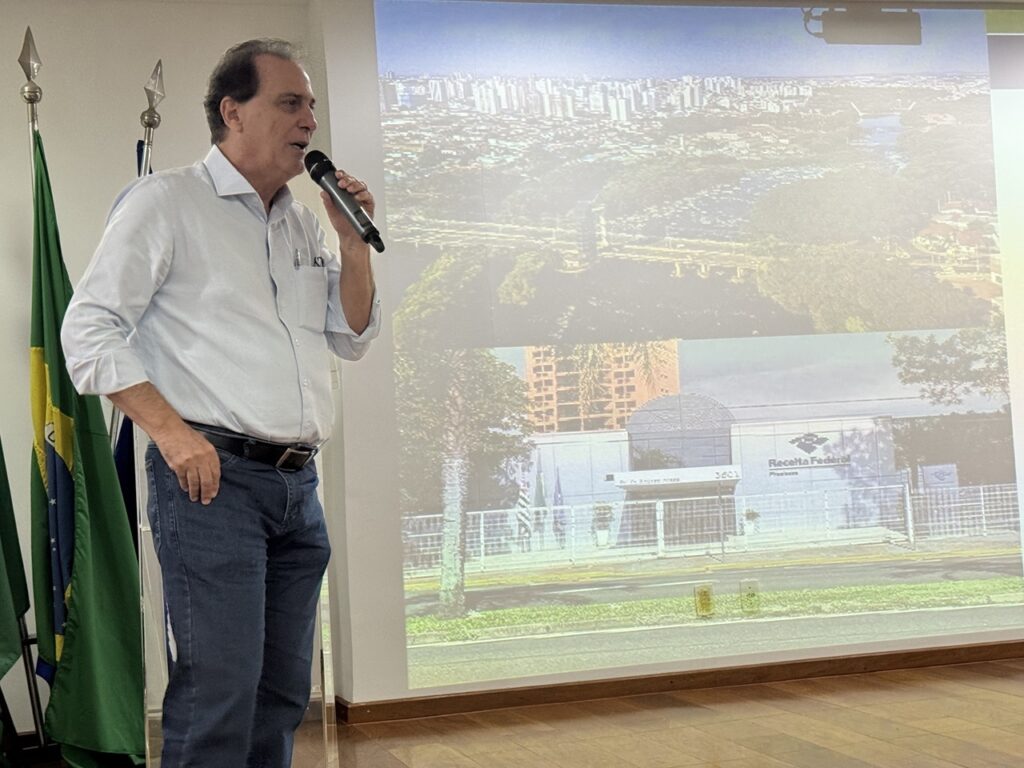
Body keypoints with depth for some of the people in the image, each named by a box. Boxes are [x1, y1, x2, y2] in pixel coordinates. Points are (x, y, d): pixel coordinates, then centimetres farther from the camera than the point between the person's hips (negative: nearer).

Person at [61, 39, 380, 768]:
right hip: (212, 475, -7)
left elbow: (353, 339, 21)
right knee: (220, 692, -11)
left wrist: (354, 241, 7)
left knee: (283, 694, 9)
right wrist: (172, 431, -15)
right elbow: (89, 329, -6)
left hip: (299, 484, 7)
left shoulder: (305, 224, 18)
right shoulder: (166, 201, -2)